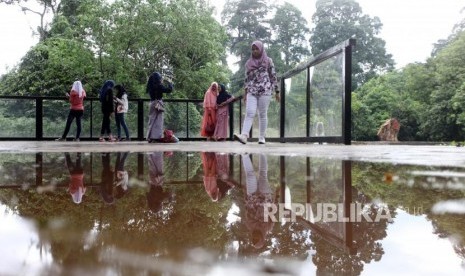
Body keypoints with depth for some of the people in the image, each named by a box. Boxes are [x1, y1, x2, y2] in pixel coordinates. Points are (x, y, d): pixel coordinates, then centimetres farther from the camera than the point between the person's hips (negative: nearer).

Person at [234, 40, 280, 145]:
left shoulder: (268, 61, 6)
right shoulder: (249, 63, 14)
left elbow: (273, 76, 5)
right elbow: (247, 78, 16)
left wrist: (277, 92, 2)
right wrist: (245, 93, 10)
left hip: (265, 91, -2)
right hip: (252, 91, 2)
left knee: (263, 114, -1)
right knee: (249, 113, -13)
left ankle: (262, 137, 6)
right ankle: (244, 136, -26)